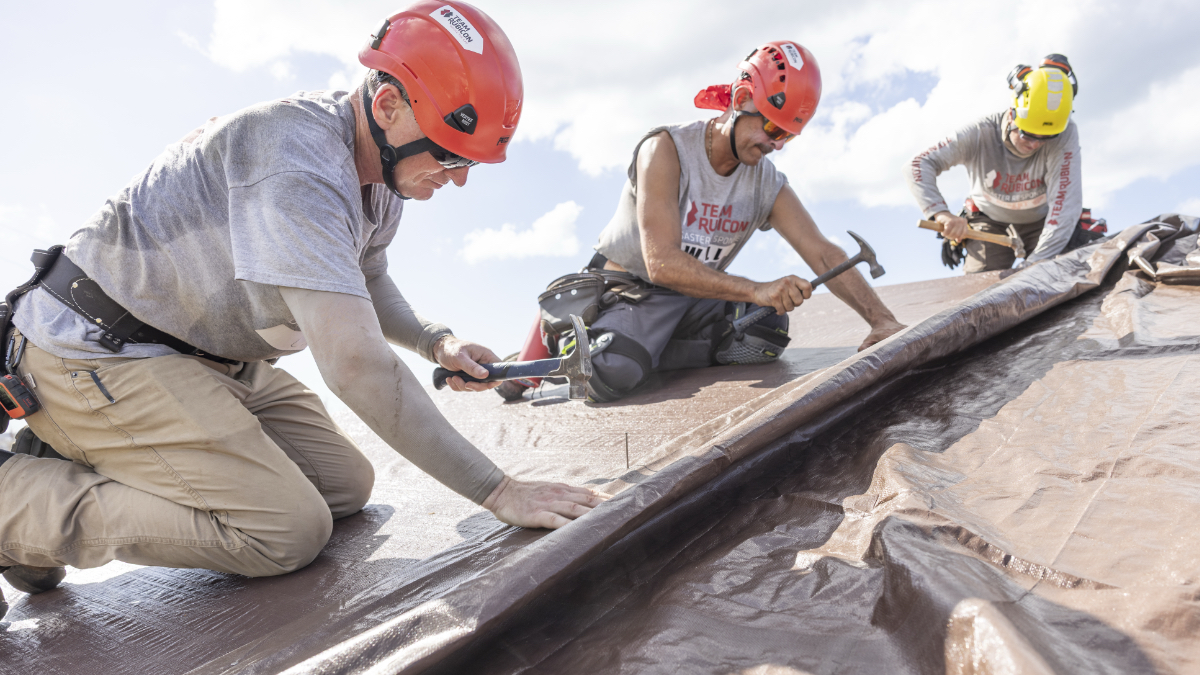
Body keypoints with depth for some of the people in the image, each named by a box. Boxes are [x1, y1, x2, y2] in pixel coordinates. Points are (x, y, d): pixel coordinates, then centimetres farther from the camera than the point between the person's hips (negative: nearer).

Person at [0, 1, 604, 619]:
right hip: (98, 353, -9)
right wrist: (498, 492, -33)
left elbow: (365, 280, 16)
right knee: (289, 532, -18)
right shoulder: (296, 157, -30)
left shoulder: (385, 172, 0)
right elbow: (354, 363, -37)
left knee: (346, 487, 3)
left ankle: (93, 464, 15)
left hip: (211, 357, 9)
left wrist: (435, 342, -4)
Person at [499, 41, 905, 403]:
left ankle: (638, 353, -12)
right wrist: (755, 290, -36)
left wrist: (882, 319, -18)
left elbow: (823, 255, -5)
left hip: (695, 299, 6)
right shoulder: (666, 149, -19)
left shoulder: (768, 185, -1)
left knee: (769, 329, -19)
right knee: (609, 375, -34)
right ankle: (568, 343, 2)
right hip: (629, 290, -6)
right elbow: (662, 263, -29)